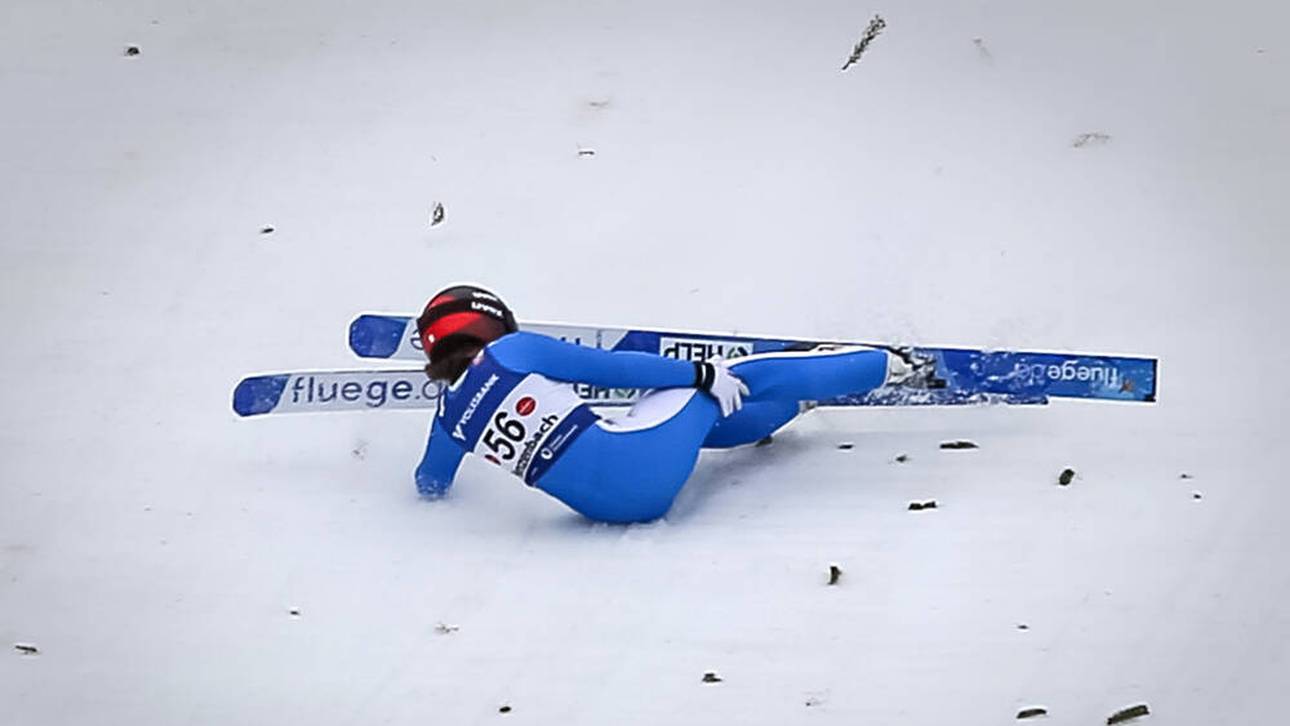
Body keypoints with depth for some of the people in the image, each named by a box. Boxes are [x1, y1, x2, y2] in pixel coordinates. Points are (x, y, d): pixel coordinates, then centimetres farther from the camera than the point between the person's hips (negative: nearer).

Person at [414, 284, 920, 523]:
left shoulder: (452, 416, 9)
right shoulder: (511, 351, -4)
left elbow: (431, 485, 24)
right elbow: (610, 368, -3)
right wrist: (700, 374, 3)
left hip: (608, 506, 6)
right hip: (644, 465, -6)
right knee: (719, 382, 16)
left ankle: (798, 399, 54)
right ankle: (881, 366, 28)